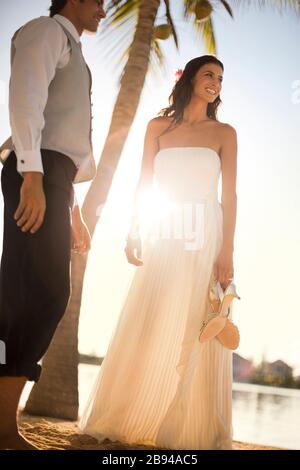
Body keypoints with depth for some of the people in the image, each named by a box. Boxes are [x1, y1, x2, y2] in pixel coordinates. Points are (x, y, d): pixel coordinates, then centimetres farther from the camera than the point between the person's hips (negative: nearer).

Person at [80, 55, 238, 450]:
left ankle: (192, 429, 5)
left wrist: (227, 250, -9)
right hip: (164, 236, 1)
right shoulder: (159, 127, 12)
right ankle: (131, 419, 9)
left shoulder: (224, 133, 9)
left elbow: (229, 194, 1)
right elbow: (144, 184, 8)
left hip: (205, 238, -1)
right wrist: (134, 232, -3)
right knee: (148, 328, -1)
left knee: (196, 332, -3)